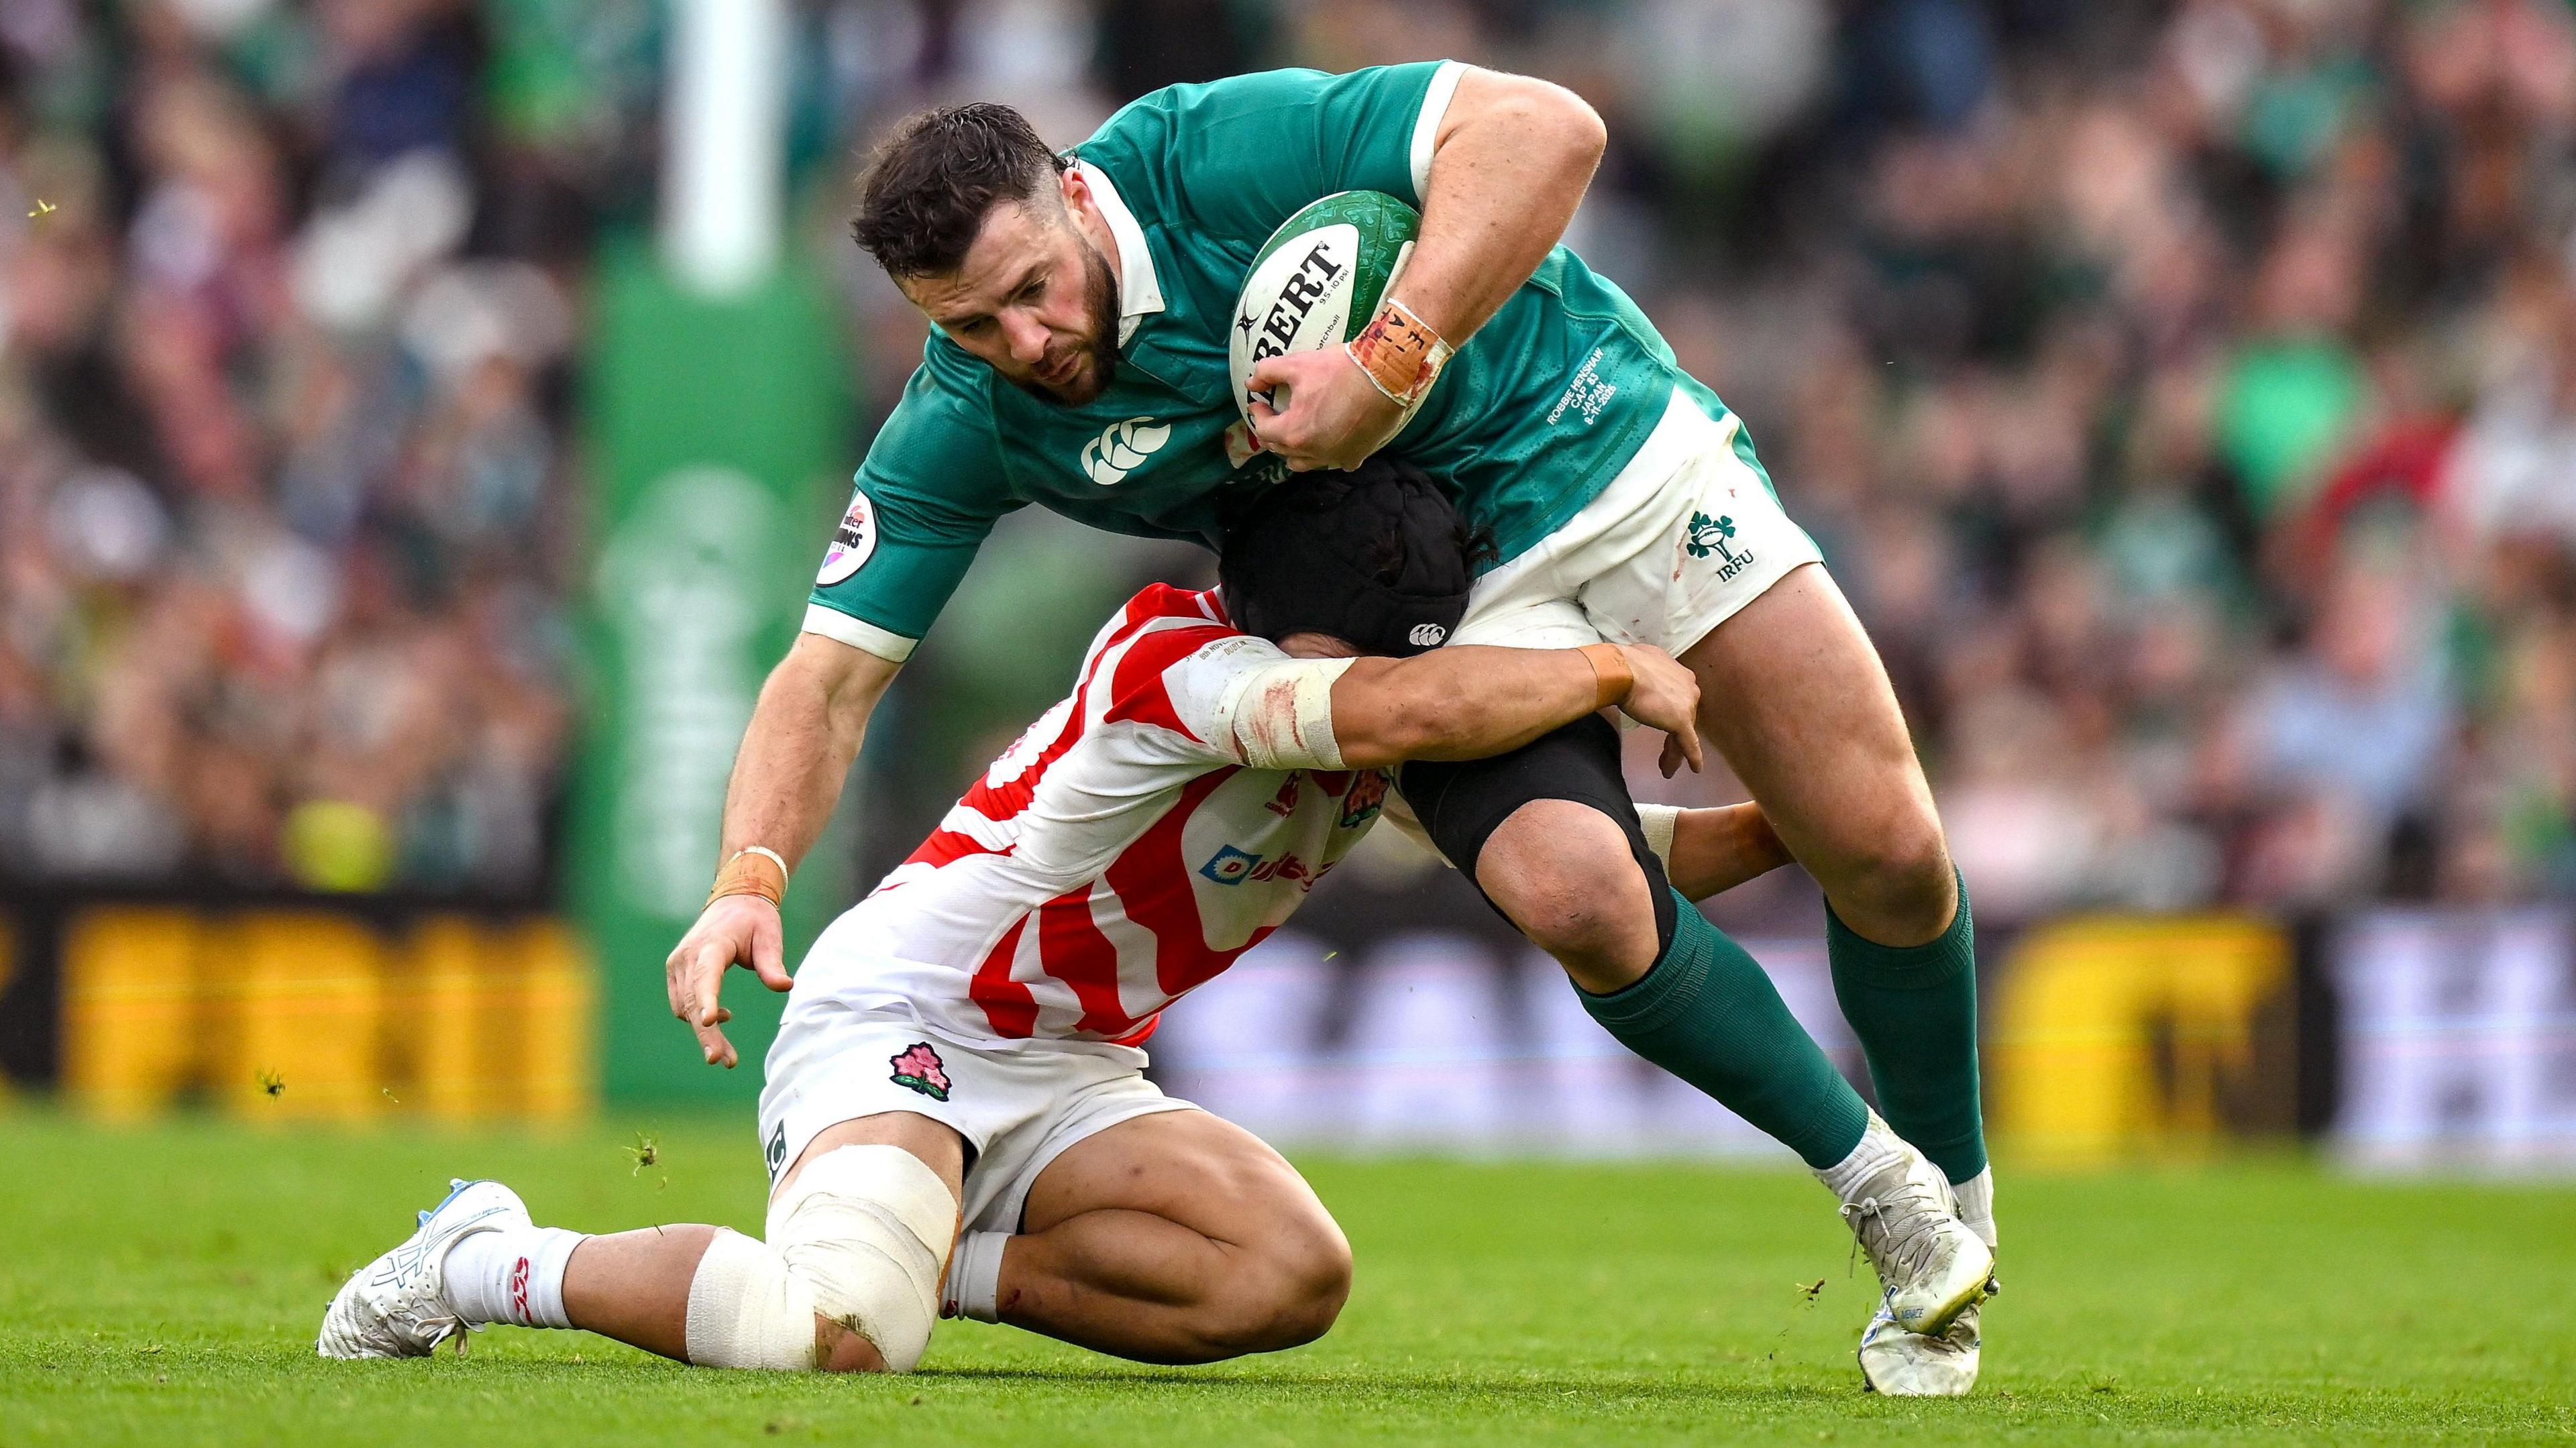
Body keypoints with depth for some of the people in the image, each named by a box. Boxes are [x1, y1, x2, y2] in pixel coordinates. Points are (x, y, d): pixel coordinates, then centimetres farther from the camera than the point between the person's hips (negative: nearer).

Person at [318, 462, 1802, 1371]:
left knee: (1293, 1274, -16)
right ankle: (490, 1266, -8)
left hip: (1063, 1077, 8)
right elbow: (1406, 708, -42)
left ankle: (925, 1265, -3)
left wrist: (1781, 830, -1)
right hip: (894, 1020, -8)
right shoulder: (1175, 661, -26)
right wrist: (1617, 671, -31)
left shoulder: (1402, 743, -1)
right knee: (837, 1336, -34)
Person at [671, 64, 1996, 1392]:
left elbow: (1547, 132, -32)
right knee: (1576, 895, -25)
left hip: (1602, 438, -2)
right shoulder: (962, 425, -14)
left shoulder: (1214, 152, -26)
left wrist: (1393, 363, -40)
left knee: (1884, 853, -7)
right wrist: (747, 879, -29)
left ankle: (1958, 1193, 22)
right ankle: (1870, 1180, -1)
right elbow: (828, 679, -12)